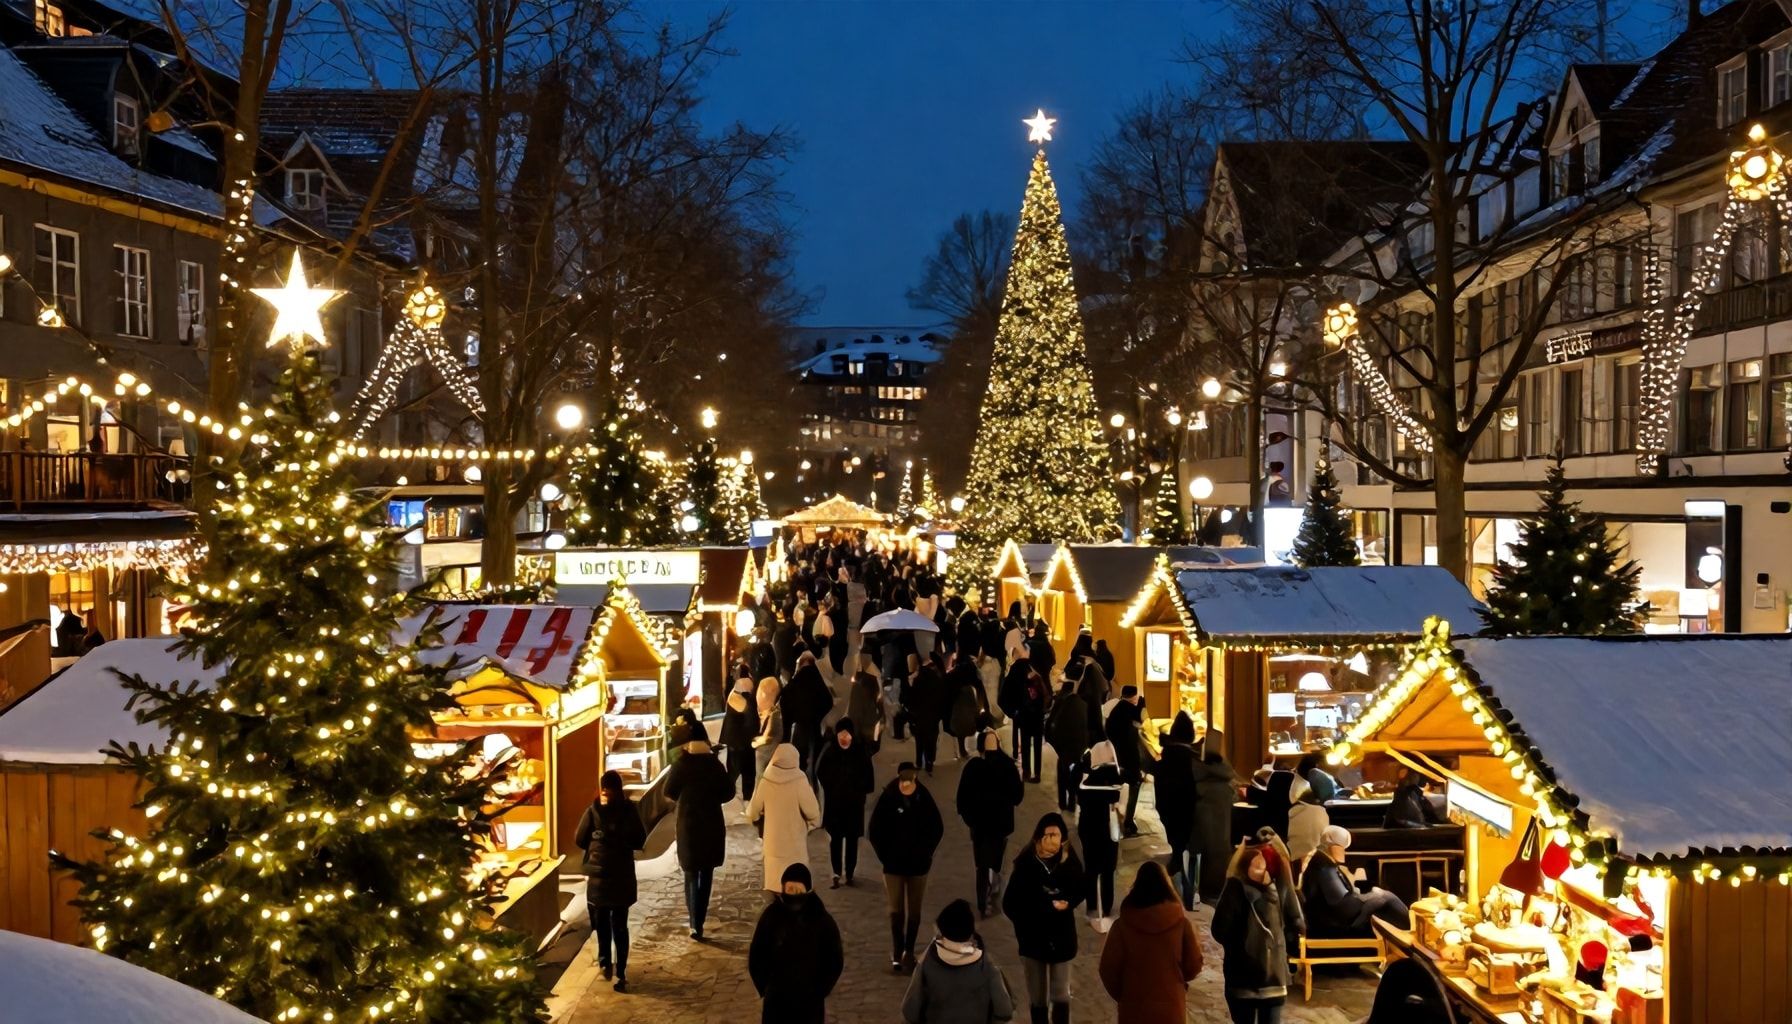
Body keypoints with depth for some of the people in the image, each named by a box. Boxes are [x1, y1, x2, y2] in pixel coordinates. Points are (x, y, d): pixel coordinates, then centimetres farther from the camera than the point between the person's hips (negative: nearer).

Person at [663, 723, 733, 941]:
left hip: (688, 825, -1)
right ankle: (699, 919, 22)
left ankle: (696, 923, -6)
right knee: (706, 873, 16)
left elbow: (669, 792, -2)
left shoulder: (681, 765, -10)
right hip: (712, 825, 1)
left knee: (691, 874, 6)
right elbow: (728, 792, -3)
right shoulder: (715, 764, -6)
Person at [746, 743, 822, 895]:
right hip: (794, 845, -3)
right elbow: (813, 813, -14)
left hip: (772, 844, 3)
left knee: (775, 885, 14)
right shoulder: (799, 782, -18)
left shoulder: (765, 782, -9)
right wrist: (813, 822, 9)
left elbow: (753, 813, 1)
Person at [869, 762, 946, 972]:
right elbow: (875, 831, -3)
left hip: (918, 865, 1)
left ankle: (909, 951, 21)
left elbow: (937, 829, 4)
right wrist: (885, 856, -4)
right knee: (896, 911, 3)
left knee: (914, 911, 8)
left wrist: (925, 853, 0)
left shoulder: (924, 799, -9)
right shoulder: (888, 799, -12)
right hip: (893, 866, -1)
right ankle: (897, 953, 15)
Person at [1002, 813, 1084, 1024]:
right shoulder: (1026, 863, -16)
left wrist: (1067, 904, -13)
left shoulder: (1070, 862, -11)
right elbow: (1009, 904, -10)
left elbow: (1078, 893, 7)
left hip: (1062, 937, 1)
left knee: (1061, 994, 8)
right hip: (1033, 938, -1)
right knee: (1037, 996, 11)